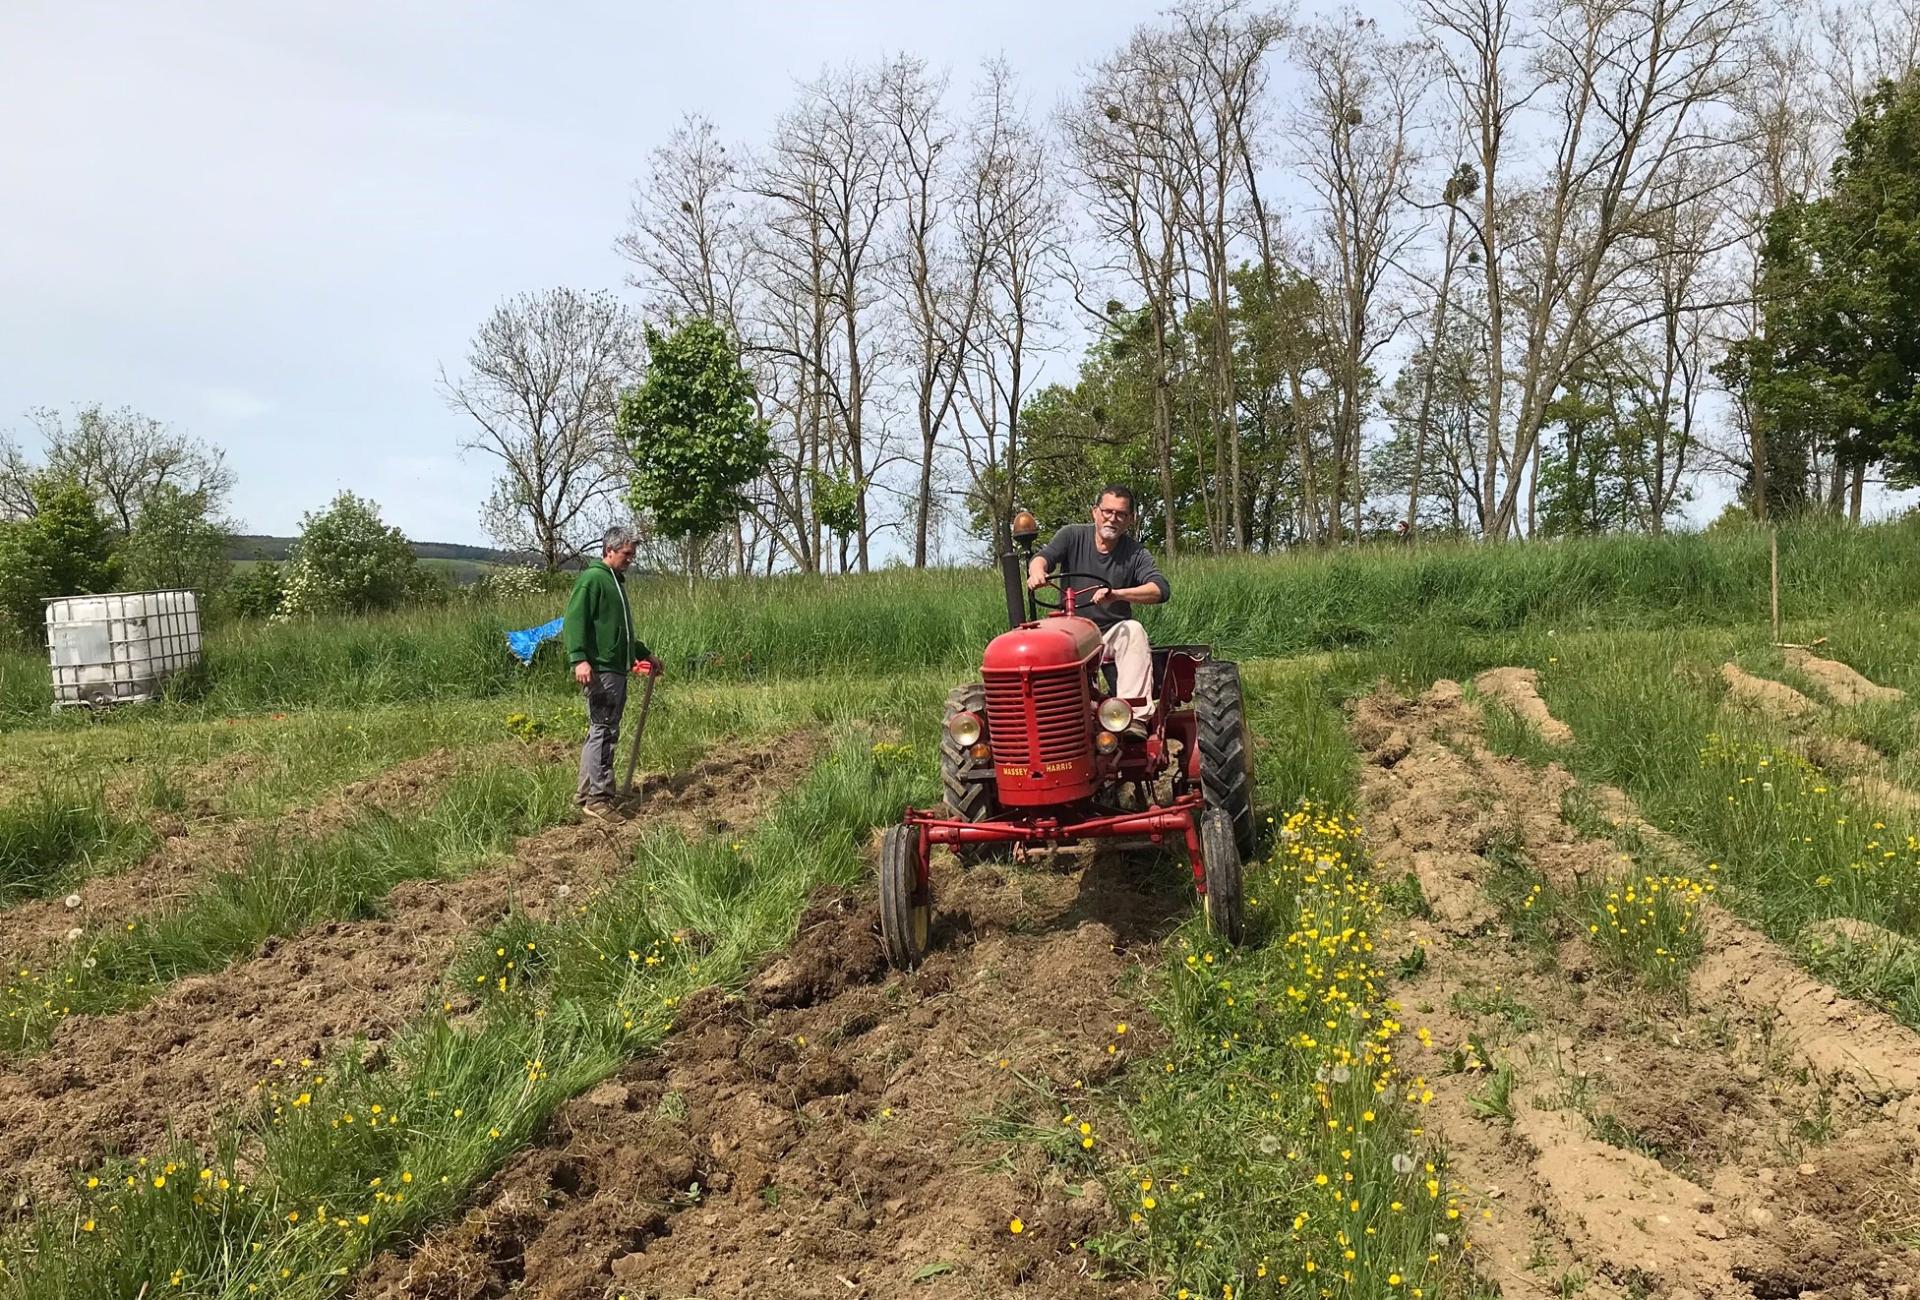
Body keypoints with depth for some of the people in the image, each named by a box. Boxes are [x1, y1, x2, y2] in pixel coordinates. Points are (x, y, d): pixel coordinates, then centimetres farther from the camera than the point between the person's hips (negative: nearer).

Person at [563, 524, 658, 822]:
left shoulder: (616, 582, 22)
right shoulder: (592, 579, -8)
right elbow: (574, 620, -18)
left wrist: (644, 654, 37)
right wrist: (579, 659, -28)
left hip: (618, 669, 10)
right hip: (600, 670, -10)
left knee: (603, 732, 11)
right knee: (603, 732, -9)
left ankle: (586, 793, 17)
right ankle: (598, 798, -7)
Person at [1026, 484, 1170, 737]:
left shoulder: (1135, 553, 2)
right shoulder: (1072, 536, 5)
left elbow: (1161, 589, -14)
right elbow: (1044, 555, -14)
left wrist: (1116, 594, -31)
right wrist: (1037, 571, -40)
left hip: (1114, 633, 0)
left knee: (1133, 630, -31)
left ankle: (1135, 716, -39)